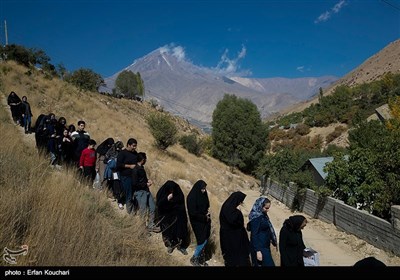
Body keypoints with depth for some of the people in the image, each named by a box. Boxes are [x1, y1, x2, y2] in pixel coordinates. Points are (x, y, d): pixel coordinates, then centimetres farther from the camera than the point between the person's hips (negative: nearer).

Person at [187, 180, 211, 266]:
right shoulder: (192, 197, -20)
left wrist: (207, 215, -2)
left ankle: (201, 258, 25)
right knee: (202, 241, -5)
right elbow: (192, 212, -21)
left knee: (205, 240, 10)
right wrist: (204, 217, -14)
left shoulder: (203, 195, 2)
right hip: (197, 222, -7)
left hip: (205, 221, 7)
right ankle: (194, 258, 14)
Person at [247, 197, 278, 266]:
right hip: (259, 246, -9)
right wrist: (258, 251, -23)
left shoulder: (263, 215, 6)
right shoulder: (256, 218, -20)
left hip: (265, 245, 9)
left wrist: (273, 242, 21)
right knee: (268, 264, -7)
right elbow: (254, 235, -21)